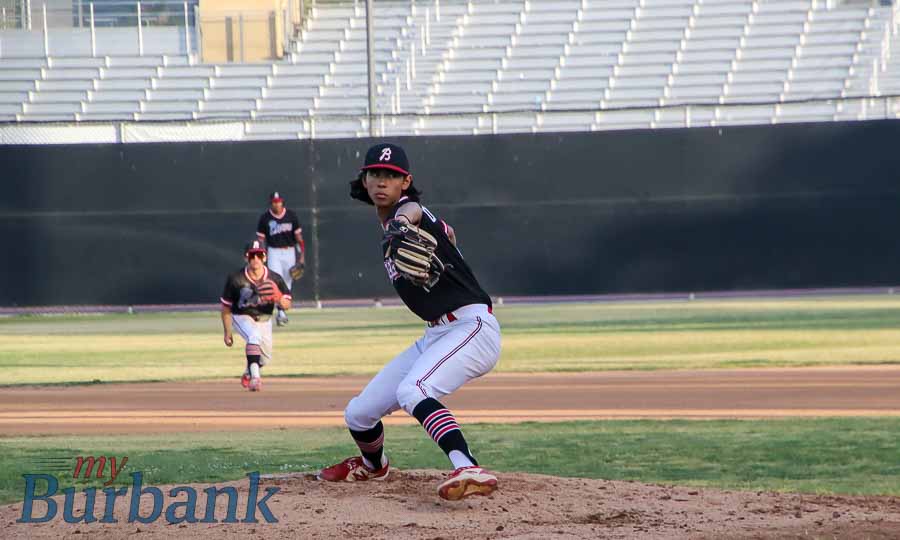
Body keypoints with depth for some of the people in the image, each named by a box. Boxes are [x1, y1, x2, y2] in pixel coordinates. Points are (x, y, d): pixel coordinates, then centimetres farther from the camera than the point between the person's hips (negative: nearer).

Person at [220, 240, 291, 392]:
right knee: (254, 336, -34)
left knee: (265, 358, 12)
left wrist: (277, 298, -38)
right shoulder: (236, 279, -22)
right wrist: (227, 332, -6)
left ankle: (247, 375, 44)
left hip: (264, 320, 4)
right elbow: (226, 307, -10)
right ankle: (255, 377, -38)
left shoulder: (274, 279, -18)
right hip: (242, 317, -4)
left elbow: (287, 305, -15)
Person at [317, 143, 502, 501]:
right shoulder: (387, 229, 13)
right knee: (358, 414, 12)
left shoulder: (406, 209, -12)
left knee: (411, 391, -36)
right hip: (436, 335, 9)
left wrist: (401, 223, -59)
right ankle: (373, 465, 45)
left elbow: (411, 210, -40)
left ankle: (469, 470, -52)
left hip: (472, 326, -9)